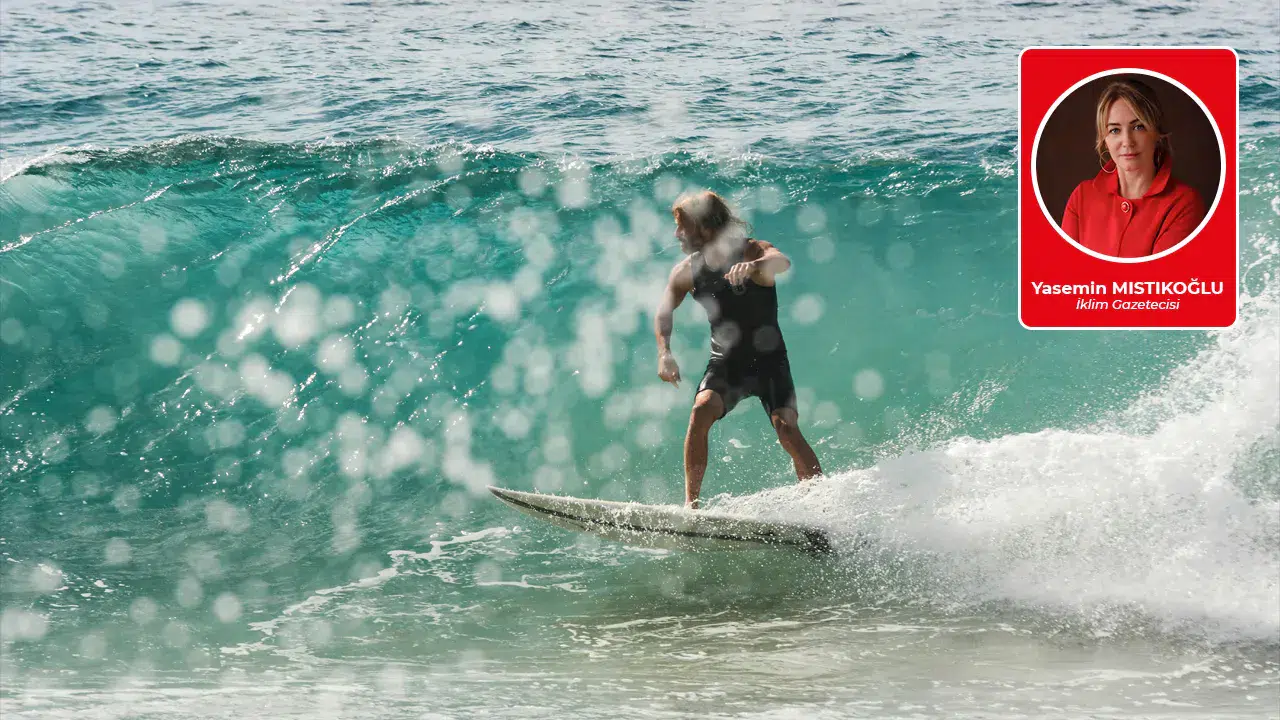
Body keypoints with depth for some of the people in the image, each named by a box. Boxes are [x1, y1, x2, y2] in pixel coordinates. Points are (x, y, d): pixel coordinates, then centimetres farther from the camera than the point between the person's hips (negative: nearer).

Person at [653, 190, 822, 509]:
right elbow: (664, 313, 8)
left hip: (768, 361, -3)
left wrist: (753, 266, -61)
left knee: (786, 427, -22)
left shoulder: (751, 251, -15)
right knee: (701, 411, -24)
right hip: (725, 363, 3)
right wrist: (664, 353, -11)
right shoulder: (688, 270, -1)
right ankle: (691, 502, -20)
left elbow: (781, 261, -37)